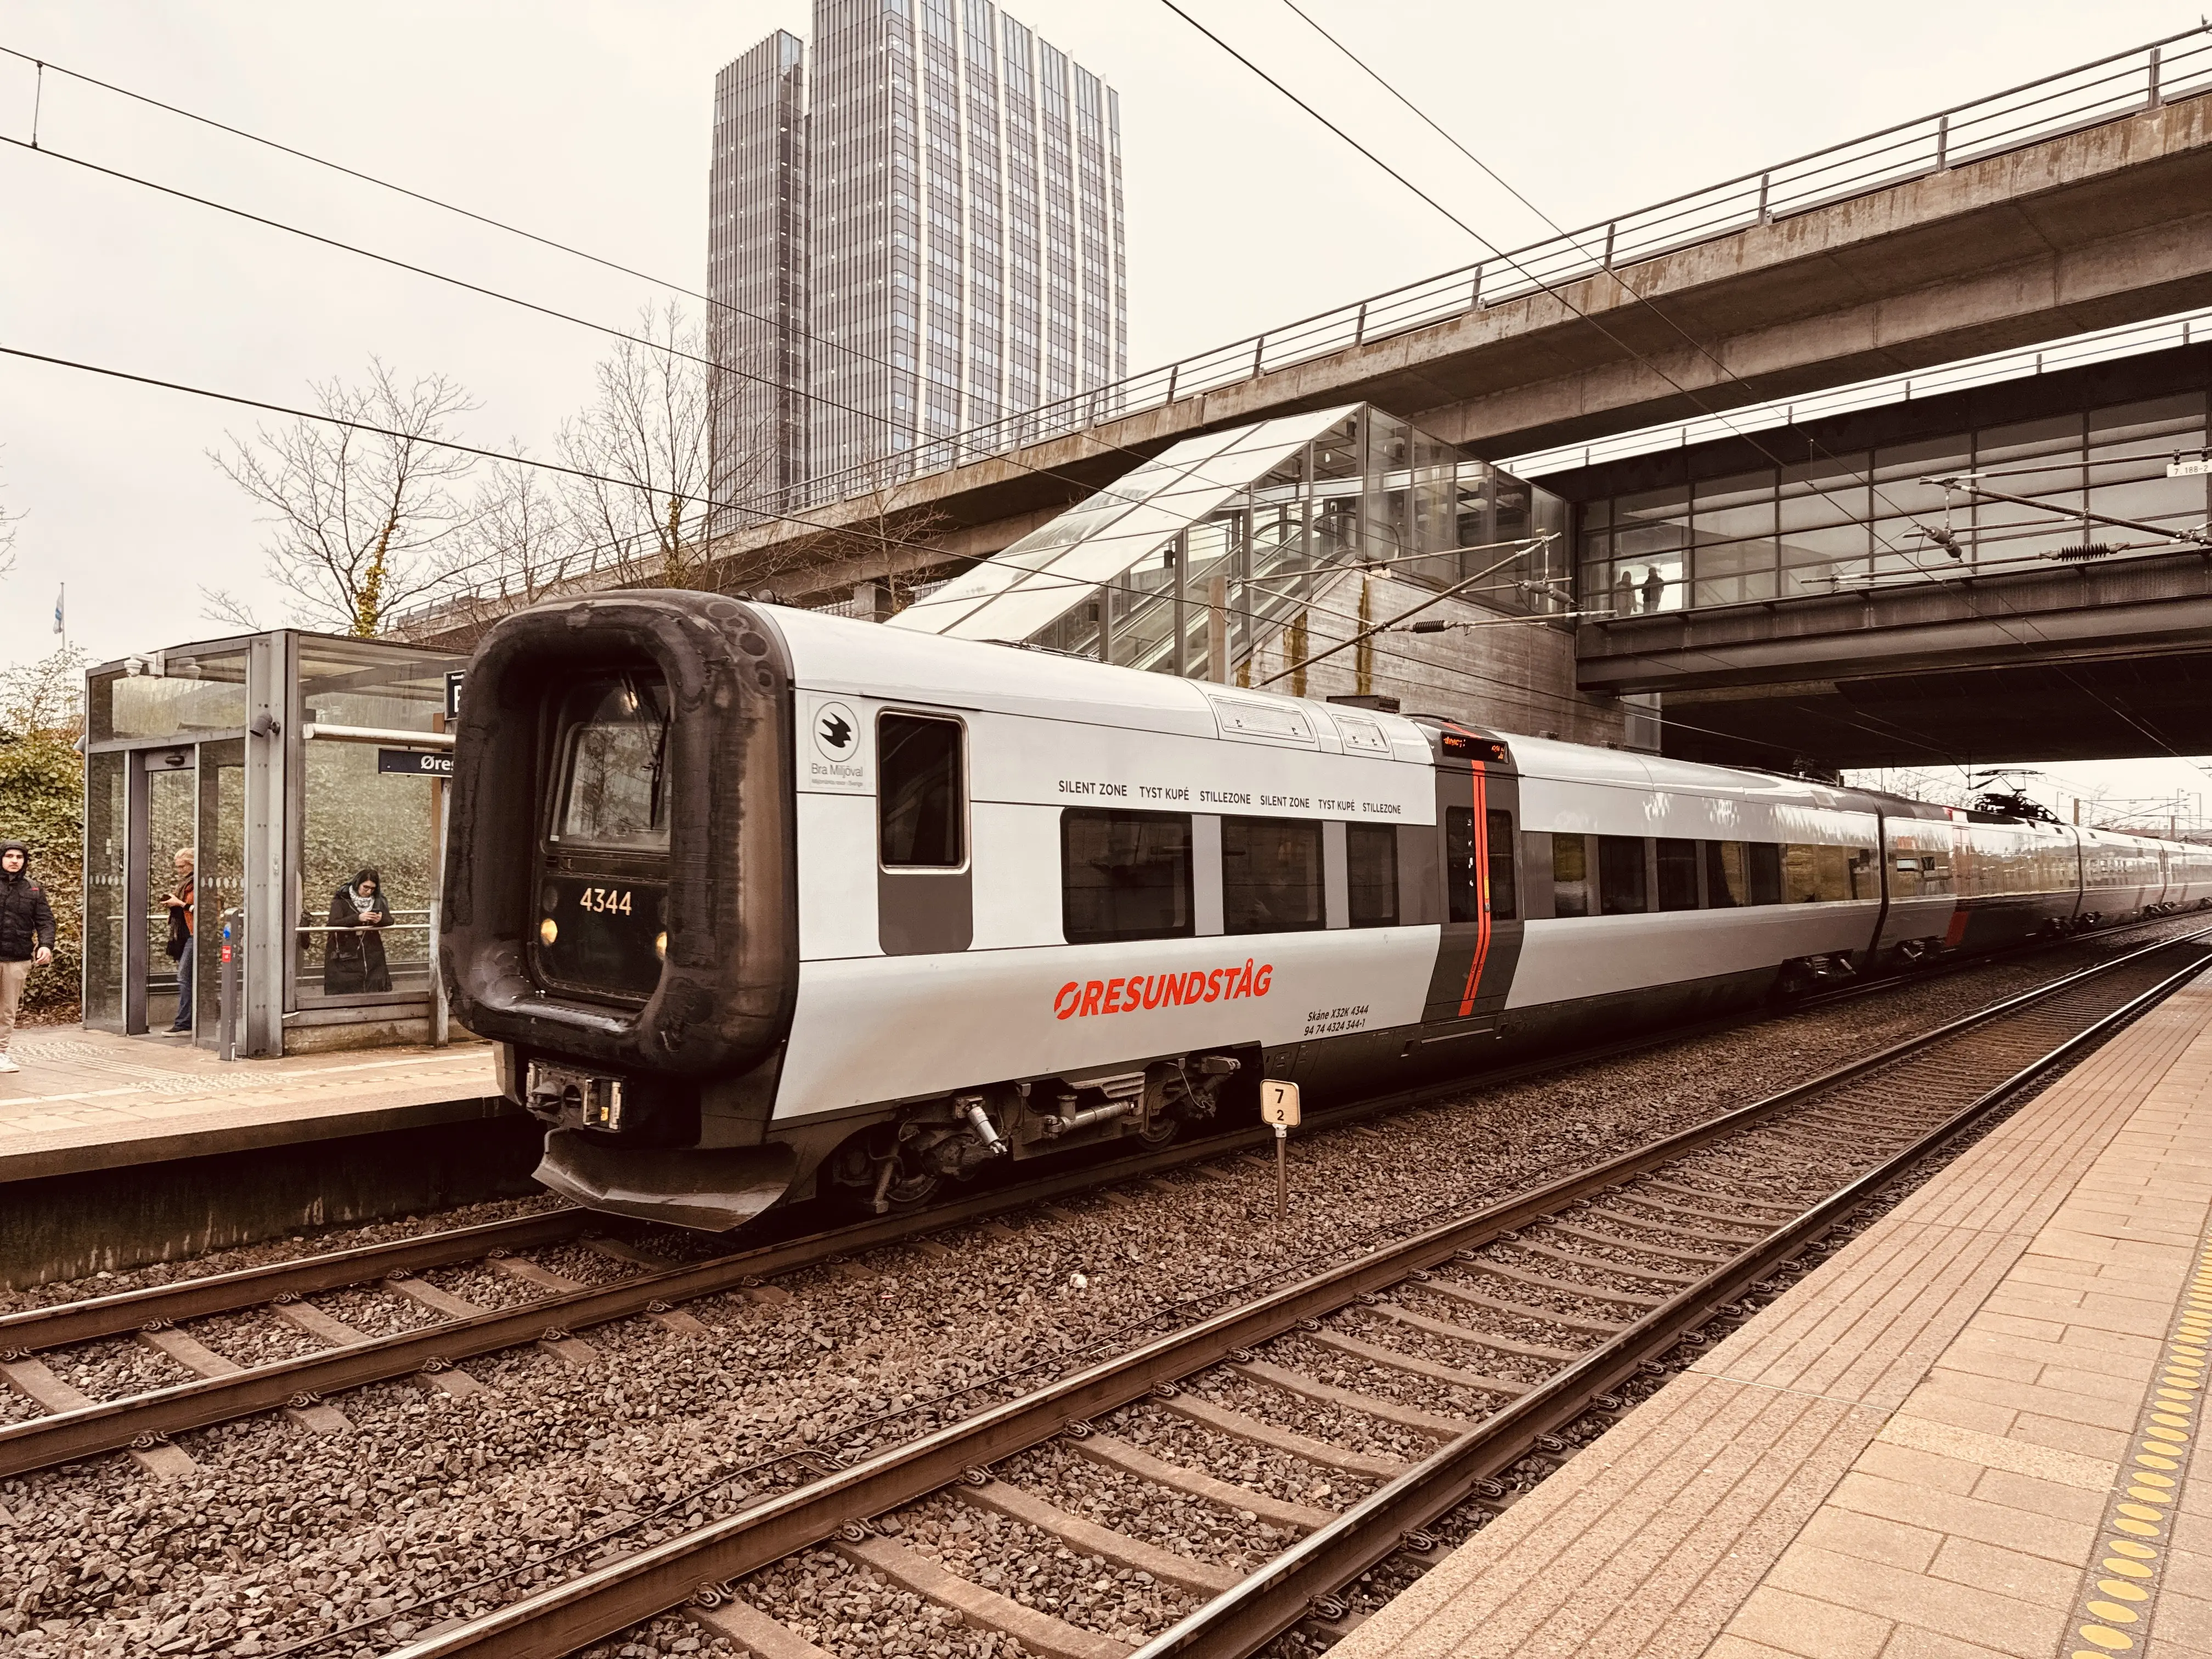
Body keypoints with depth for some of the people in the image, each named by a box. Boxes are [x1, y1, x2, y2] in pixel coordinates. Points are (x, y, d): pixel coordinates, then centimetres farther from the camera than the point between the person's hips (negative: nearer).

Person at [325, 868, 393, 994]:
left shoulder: (377, 900, 6)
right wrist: (358, 918, -31)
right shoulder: (342, 899, -6)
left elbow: (390, 921, 0)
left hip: (371, 954, 4)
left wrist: (381, 919, -23)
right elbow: (333, 923, -18)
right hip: (345, 955, -3)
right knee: (343, 992, -5)